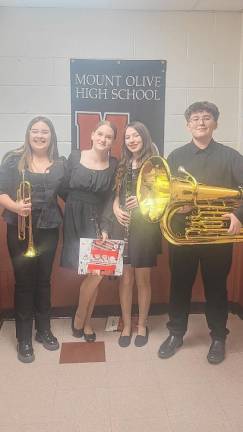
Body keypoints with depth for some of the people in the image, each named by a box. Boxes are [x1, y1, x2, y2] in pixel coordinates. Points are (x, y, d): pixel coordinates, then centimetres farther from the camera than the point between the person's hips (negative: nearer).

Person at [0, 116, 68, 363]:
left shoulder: (60, 164, 5)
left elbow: (66, 194, 8)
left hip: (48, 230, 3)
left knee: (43, 280, 14)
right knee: (24, 282, 4)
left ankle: (44, 330, 30)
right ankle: (24, 338, 18)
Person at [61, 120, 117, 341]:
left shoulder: (113, 164, 3)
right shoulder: (75, 156, 0)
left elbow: (110, 199, 1)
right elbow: (65, 188, 3)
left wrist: (105, 228, -8)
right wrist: (69, 213, -6)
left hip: (96, 221, 2)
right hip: (74, 220, -2)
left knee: (95, 272, 0)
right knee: (96, 273, -10)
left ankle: (85, 321, 22)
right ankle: (79, 319, 15)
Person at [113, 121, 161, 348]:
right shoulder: (122, 165, 12)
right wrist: (117, 210, -5)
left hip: (146, 226, -3)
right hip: (123, 227, 4)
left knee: (142, 279, 5)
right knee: (125, 278, 6)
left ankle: (142, 325, 23)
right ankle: (126, 325, 22)